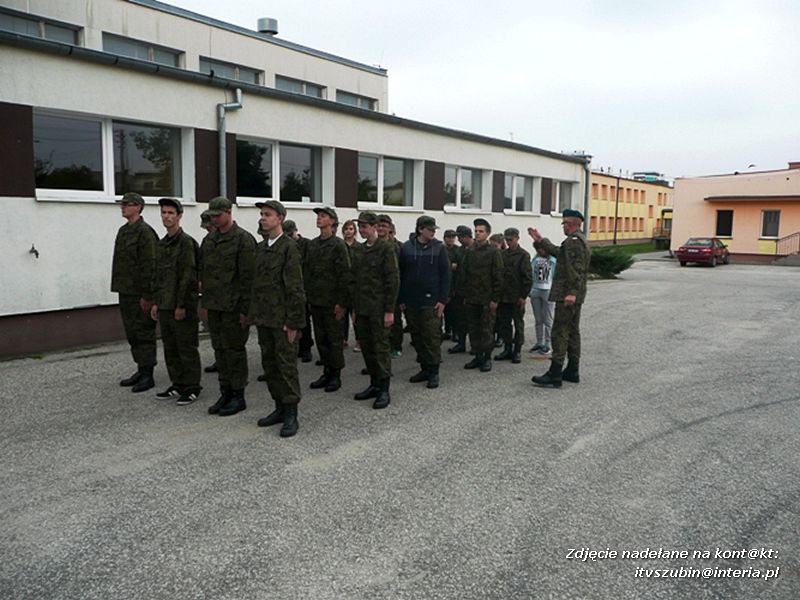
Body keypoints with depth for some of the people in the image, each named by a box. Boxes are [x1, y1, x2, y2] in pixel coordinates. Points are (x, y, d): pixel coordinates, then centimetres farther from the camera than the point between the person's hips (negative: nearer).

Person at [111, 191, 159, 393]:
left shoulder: (144, 232, -12)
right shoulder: (123, 231, 15)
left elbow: (149, 265, -17)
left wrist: (147, 295, -20)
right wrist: (119, 286, 16)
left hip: (140, 293, -9)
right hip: (125, 291, 9)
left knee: (144, 332, -3)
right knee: (131, 332, 13)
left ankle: (148, 375, 4)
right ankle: (141, 370, 23)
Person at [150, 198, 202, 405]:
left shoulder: (186, 242, -11)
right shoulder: (161, 243, 14)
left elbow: (188, 276, -15)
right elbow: (158, 275, 18)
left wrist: (181, 305, -17)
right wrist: (155, 302, 14)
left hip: (182, 306, -8)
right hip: (165, 305, 8)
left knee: (187, 347, -1)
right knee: (170, 347, 13)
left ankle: (192, 388, 8)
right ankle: (178, 385, 23)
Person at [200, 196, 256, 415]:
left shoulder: (243, 239, -10)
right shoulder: (209, 240, 13)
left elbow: (248, 276, -14)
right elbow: (202, 271, 18)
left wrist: (245, 308, -16)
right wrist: (206, 302, 12)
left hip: (233, 306, -7)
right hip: (214, 306, 7)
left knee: (234, 350, 0)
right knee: (219, 349, 13)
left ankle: (238, 396, 11)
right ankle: (225, 393, 23)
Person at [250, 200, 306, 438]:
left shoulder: (289, 247, -10)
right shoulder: (259, 247, 12)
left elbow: (295, 287, -14)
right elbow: (256, 282, 15)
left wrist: (293, 322, -16)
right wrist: (254, 314, 11)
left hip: (282, 318, -7)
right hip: (263, 317, 7)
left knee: (286, 364, -2)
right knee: (269, 364, 13)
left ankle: (291, 414, 7)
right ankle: (280, 407, 25)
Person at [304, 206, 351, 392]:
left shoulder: (338, 244, -8)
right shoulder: (312, 244, 11)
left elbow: (344, 275, -12)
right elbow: (306, 271, 14)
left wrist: (342, 302, -15)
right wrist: (306, 294, 8)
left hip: (332, 301, -6)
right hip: (315, 300, 6)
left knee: (334, 338, 2)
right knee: (320, 337, 11)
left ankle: (336, 375, 12)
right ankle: (326, 372, 22)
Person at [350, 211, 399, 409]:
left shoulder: (386, 248, -8)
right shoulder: (358, 250, 12)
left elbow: (393, 280, -12)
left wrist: (389, 310, -15)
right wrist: (354, 307, 14)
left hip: (379, 308, -7)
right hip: (362, 308, 7)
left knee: (381, 347, -2)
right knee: (366, 347, 11)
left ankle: (384, 390, 6)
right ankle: (374, 384, 24)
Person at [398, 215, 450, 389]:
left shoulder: (439, 248, 0)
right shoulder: (407, 247, 4)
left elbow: (445, 275, -2)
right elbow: (400, 274, 7)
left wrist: (443, 300, -8)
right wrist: (401, 300, 4)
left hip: (431, 301, -2)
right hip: (411, 302, 3)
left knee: (432, 336, -4)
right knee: (417, 336, 9)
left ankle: (434, 371, 5)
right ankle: (424, 368, 21)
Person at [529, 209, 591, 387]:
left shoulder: (574, 240, -15)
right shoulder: (579, 240, 18)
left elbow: (576, 269, -24)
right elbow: (558, 252, 28)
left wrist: (572, 292, -29)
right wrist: (541, 240, 33)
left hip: (566, 295, -11)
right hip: (575, 296, 11)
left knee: (559, 333, -10)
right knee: (573, 332, 14)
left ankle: (554, 375, -10)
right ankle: (572, 371, 22)